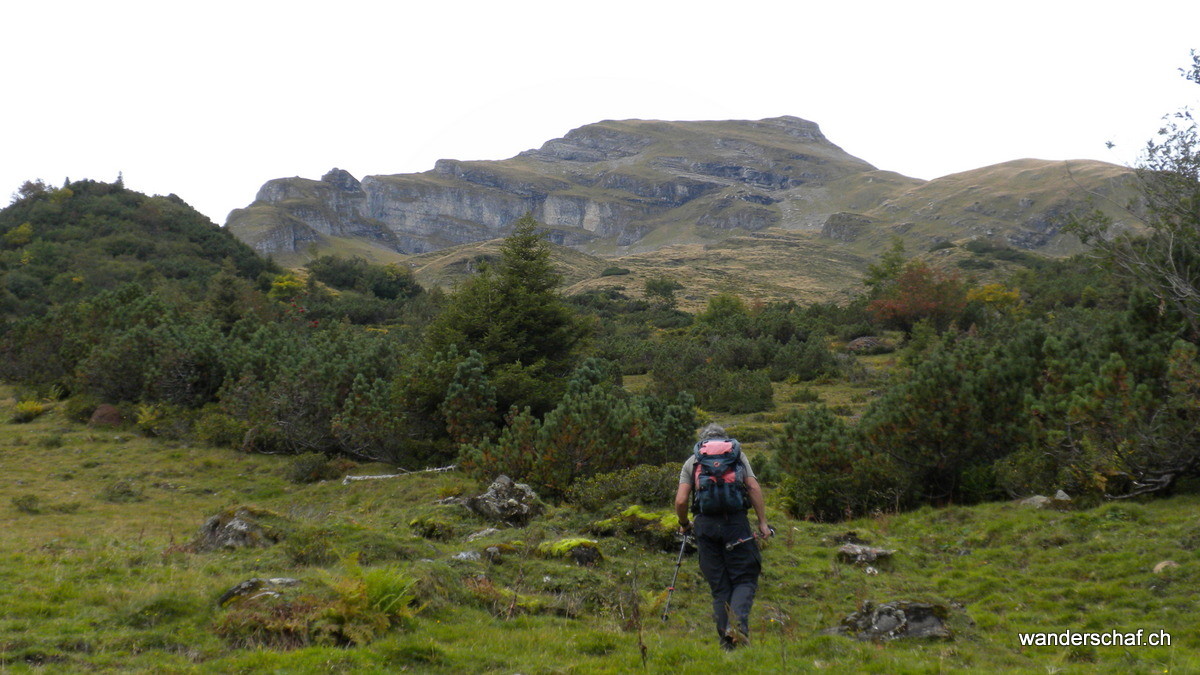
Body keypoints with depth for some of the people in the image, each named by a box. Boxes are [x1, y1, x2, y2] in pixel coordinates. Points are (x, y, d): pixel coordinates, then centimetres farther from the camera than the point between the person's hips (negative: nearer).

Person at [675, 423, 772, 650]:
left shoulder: (692, 461, 16)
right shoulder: (737, 454, 18)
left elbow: (681, 500, 5)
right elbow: (754, 488, 4)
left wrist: (684, 525, 22)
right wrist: (763, 522, 4)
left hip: (705, 523, 1)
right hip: (735, 520, -1)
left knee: (719, 586, 9)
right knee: (745, 579, 4)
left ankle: (726, 640, 1)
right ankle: (739, 624, -22)